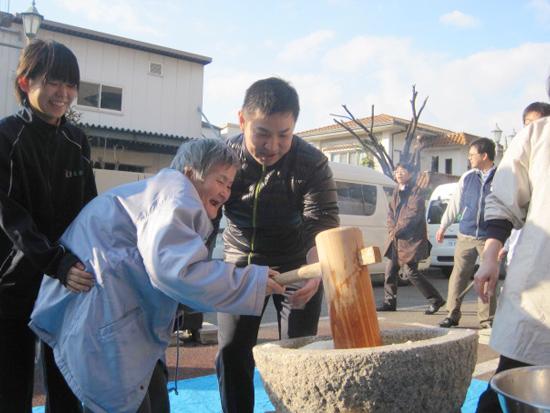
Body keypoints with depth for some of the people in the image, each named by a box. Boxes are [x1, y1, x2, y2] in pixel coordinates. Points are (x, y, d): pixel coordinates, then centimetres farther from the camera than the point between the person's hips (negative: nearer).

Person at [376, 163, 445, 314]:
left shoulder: (417, 190, -8)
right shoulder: (397, 191, 15)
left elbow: (414, 214, -15)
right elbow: (391, 212, 16)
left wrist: (398, 230, -14)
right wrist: (392, 230, 0)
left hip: (411, 239, -8)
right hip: (396, 239, 8)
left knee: (410, 272, -8)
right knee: (390, 270, 8)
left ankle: (436, 299, 4)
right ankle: (389, 302, 18)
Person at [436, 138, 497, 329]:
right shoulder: (467, 177, 7)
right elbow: (455, 203, 15)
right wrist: (443, 226, 16)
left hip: (489, 238, -3)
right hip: (465, 236, 3)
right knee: (458, 275, 4)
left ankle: (487, 320, 13)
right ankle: (452, 314, 15)